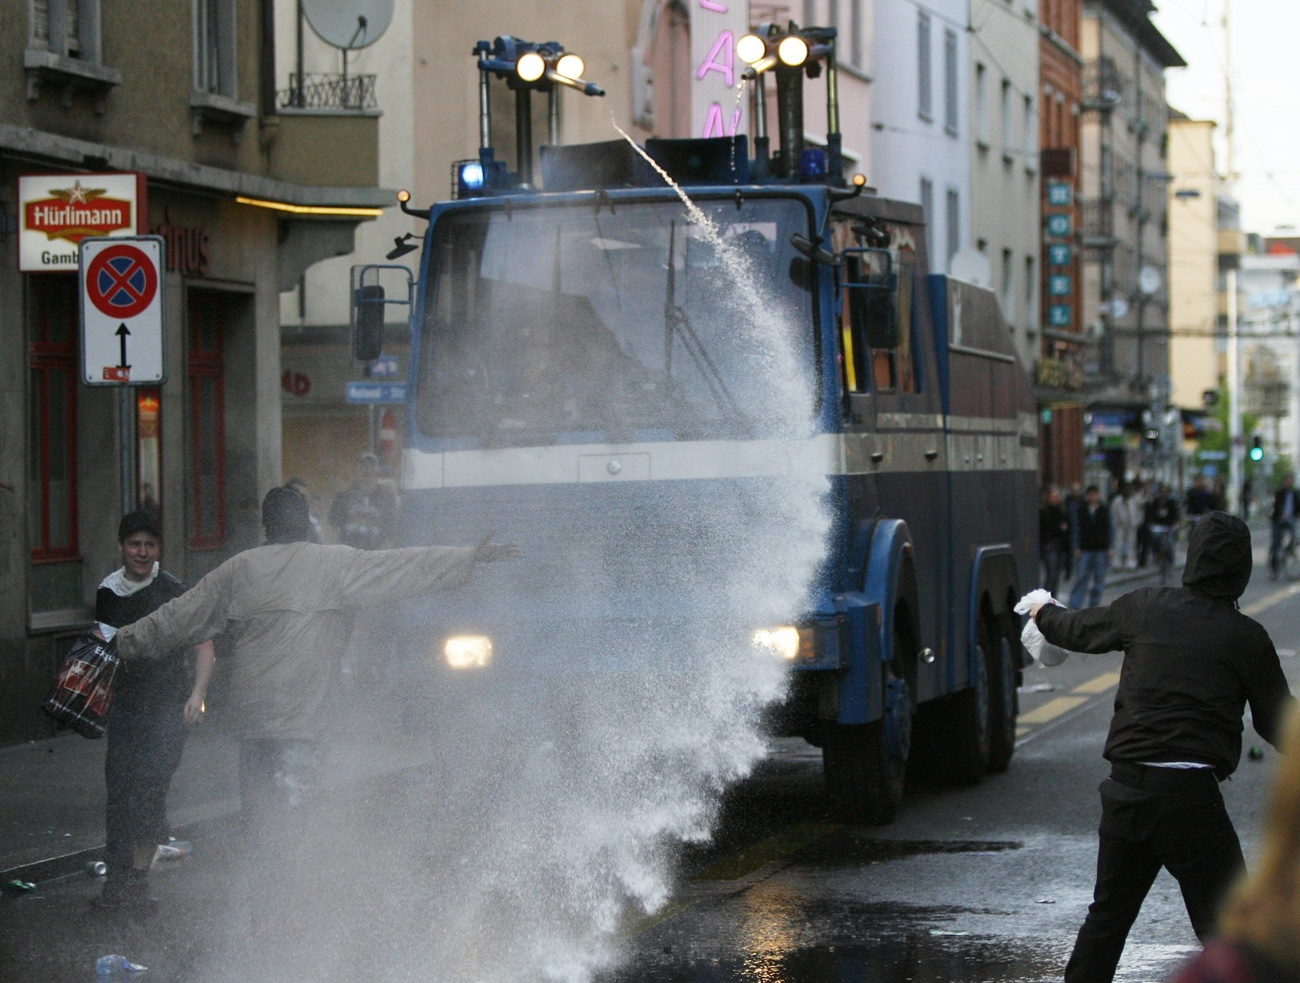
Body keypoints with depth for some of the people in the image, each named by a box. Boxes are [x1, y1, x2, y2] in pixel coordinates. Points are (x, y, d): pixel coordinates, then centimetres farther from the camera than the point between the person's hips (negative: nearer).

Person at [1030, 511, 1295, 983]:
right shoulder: (1247, 637, -4)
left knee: (1108, 913, 20)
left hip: (1125, 788, 5)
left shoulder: (1145, 607, 6)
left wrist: (1044, 614, 46)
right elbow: (1278, 724, 1)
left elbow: (1080, 630, 24)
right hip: (1189, 796, -5)